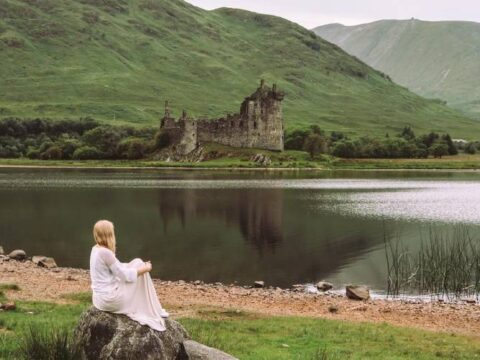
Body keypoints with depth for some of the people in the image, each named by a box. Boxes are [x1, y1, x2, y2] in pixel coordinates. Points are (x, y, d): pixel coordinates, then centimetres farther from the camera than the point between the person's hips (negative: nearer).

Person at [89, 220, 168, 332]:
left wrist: (141, 266, 13)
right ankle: (152, 314, 16)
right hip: (110, 299, -9)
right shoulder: (105, 253, -21)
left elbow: (119, 268, 15)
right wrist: (145, 268, -2)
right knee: (141, 275, 4)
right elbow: (124, 275, -15)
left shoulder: (96, 250, 8)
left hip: (99, 299, 9)